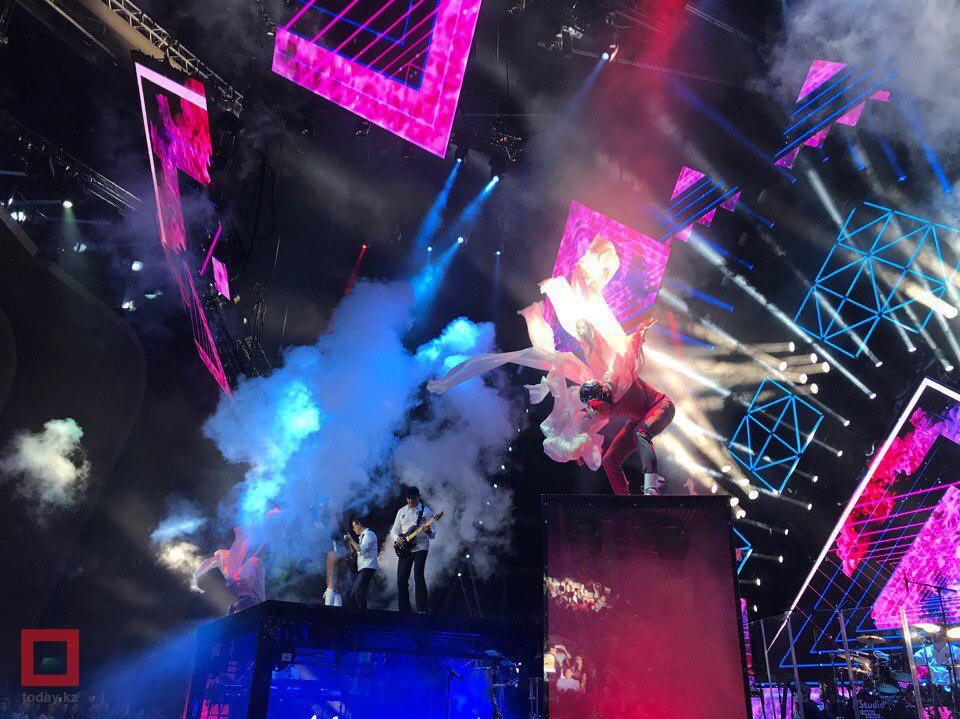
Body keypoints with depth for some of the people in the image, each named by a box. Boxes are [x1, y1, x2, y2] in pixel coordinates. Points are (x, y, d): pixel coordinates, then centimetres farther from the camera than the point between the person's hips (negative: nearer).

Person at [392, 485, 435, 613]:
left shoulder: (427, 511, 3)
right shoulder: (402, 511, 14)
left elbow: (432, 533, 0)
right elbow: (394, 530, 16)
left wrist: (428, 531, -24)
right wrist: (398, 538, -5)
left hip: (420, 546, -4)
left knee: (418, 576, -15)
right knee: (401, 579, 1)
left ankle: (422, 610, -12)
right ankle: (404, 610, 9)